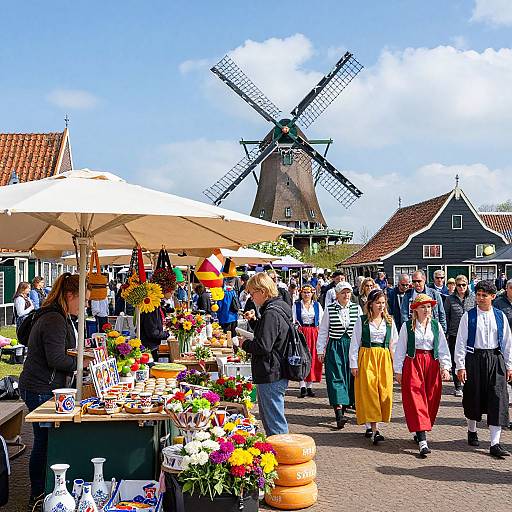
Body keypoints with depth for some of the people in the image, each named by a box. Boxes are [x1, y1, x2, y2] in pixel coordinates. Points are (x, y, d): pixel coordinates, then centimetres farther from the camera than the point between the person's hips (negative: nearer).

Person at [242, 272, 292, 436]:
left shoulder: (271, 313, -20)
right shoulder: (279, 308, 12)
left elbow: (263, 346, -24)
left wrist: (245, 344, -7)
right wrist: (253, 320, 11)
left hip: (270, 376, -11)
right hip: (279, 373, 11)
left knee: (275, 424, -3)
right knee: (267, 418, 22)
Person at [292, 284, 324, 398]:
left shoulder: (317, 305, 9)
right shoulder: (296, 305, 6)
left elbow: (321, 321, 7)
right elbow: (292, 321, 3)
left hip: (314, 334, 2)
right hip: (301, 333, -1)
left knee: (313, 359, 1)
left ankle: (309, 386, 8)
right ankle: (303, 386, -4)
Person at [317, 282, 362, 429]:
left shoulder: (357, 309, 4)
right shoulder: (329, 309, 0)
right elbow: (323, 331, 4)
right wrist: (320, 350, 3)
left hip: (352, 346, 2)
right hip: (335, 347, -2)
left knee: (350, 377, 6)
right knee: (336, 377, -9)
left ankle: (345, 405, 24)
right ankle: (339, 413, -16)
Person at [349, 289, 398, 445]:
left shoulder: (389, 321, 8)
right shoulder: (362, 320, 0)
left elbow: (394, 344, 12)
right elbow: (354, 343, 0)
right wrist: (354, 364, -5)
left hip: (384, 359, 3)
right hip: (366, 358, -3)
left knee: (384, 392, -1)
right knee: (369, 391, -8)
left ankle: (370, 425, 13)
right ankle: (374, 430, -9)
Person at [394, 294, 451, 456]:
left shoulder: (436, 325, 6)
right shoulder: (407, 326, -2)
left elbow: (443, 348, 6)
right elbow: (400, 349, 2)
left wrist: (445, 367, -3)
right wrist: (398, 370, 1)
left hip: (432, 364, 4)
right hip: (413, 363, -3)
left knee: (431, 399, 7)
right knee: (416, 400, -9)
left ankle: (419, 432, 27)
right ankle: (422, 441, -14)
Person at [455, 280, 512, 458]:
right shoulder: (469, 316, -3)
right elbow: (461, 342, -3)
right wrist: (460, 366, -7)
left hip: (495, 359, 1)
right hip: (474, 359, -1)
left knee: (498, 399, -5)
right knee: (474, 397, 10)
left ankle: (495, 444, -3)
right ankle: (472, 431, 36)